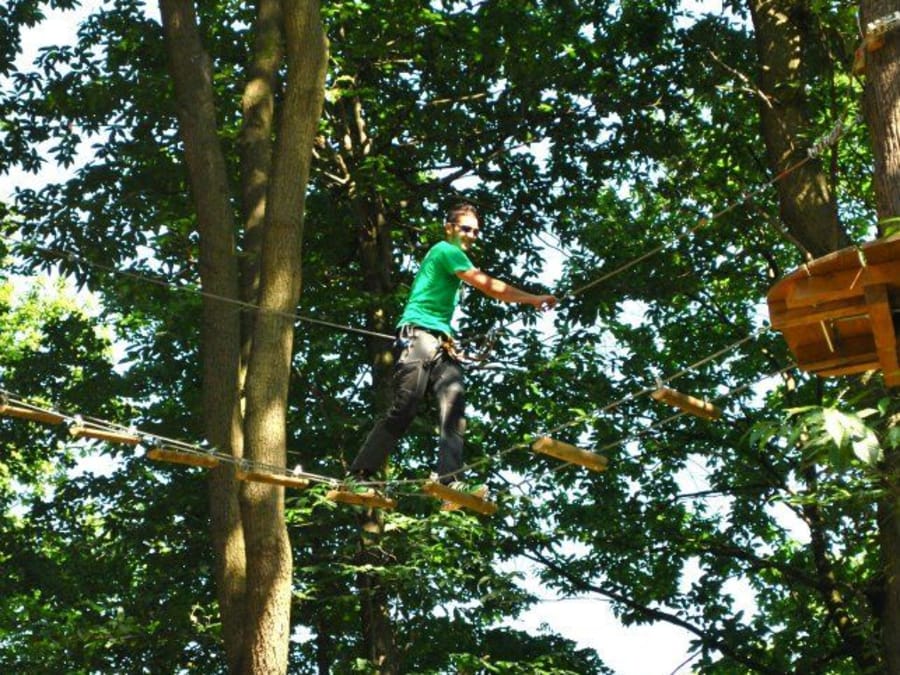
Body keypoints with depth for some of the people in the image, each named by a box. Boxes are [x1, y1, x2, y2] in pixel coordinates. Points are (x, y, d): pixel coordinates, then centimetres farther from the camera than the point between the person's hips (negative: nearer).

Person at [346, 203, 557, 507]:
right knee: (402, 411, -15)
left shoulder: (453, 257, 29)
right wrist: (534, 299, -6)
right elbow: (488, 285, -8)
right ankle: (356, 477, -12)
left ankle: (450, 480, -24)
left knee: (454, 409, -11)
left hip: (442, 344, 9)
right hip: (419, 336, -9)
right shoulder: (445, 250, -1)